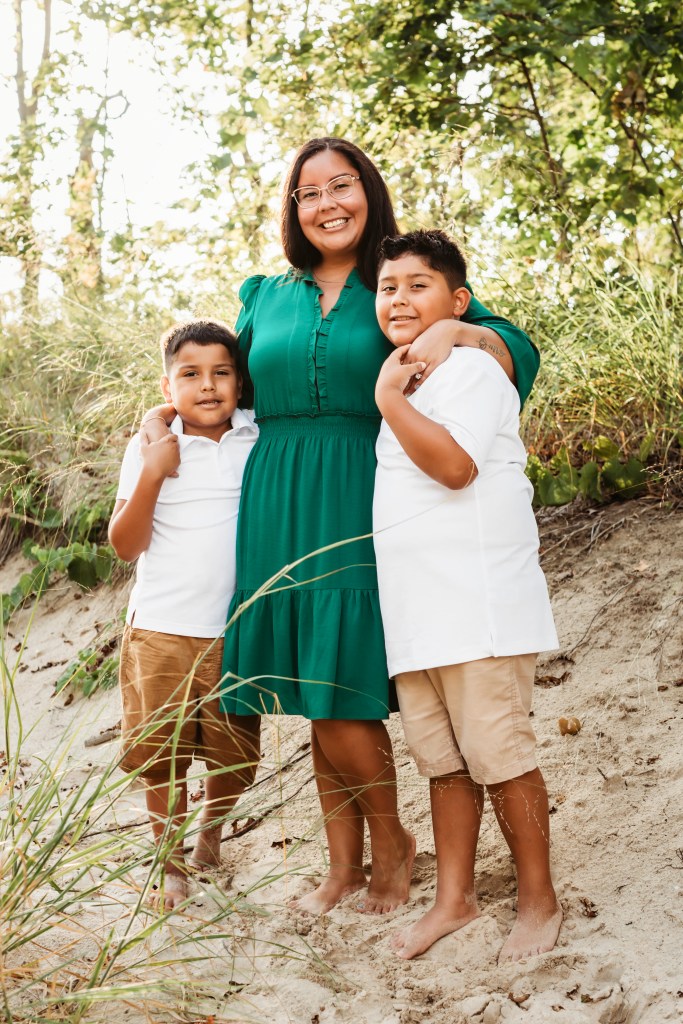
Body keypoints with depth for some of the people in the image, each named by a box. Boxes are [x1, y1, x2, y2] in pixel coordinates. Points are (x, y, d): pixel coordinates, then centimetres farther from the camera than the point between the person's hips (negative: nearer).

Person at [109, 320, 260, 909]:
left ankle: (211, 837, 39)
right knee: (163, 758, 5)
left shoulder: (261, 442, 2)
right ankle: (172, 865, 25)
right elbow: (126, 545, -4)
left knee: (235, 758, 10)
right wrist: (151, 476, -18)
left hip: (236, 632, 1)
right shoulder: (151, 449, -2)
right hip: (161, 632, -1)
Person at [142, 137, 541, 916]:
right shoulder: (267, 297, 16)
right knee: (315, 701, 6)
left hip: (358, 507, -4)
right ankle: (344, 864, 19)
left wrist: (455, 331, -19)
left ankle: (390, 843, 15)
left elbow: (517, 349, -2)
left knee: (339, 692, -8)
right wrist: (167, 411, 15)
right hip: (278, 507, 4)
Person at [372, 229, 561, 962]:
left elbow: (454, 464, -24)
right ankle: (454, 897, 23)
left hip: (478, 606, -8)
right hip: (411, 612, 8)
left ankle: (538, 900, 11)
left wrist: (389, 398, -15)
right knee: (442, 760, 13)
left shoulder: (470, 368, -8)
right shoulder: (400, 383, 20)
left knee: (498, 754, -3)